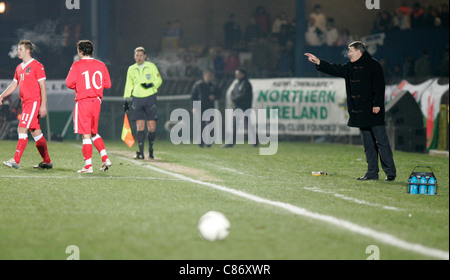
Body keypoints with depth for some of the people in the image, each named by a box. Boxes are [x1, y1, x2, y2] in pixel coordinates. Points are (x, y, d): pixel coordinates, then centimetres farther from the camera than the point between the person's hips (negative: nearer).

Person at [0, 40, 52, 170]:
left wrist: (43, 105, -15)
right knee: (36, 131, 10)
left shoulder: (37, 66, -8)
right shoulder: (19, 68, 16)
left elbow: (42, 86, -10)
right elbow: (14, 85, 20)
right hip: (25, 103, 8)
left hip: (34, 102, -8)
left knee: (22, 129, -15)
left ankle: (16, 161, -17)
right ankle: (47, 161, 16)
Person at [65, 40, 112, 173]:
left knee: (86, 135, -3)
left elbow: (69, 83, -11)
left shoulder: (77, 65, -7)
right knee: (93, 133, 18)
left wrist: (78, 87, 9)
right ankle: (105, 159, 6)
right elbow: (107, 84, 10)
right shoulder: (101, 65, 7)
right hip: (97, 101, 5)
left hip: (83, 102, -5)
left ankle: (88, 165, -3)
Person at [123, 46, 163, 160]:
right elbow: (128, 85, 18)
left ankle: (151, 149, 19)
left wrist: (151, 85, -15)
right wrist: (125, 99, 11)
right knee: (140, 127, -6)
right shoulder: (131, 69, 12)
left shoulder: (151, 66, 4)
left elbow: (159, 80, 5)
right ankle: (141, 152, -6)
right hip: (137, 99, 2)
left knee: (152, 127, -3)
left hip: (150, 98, -2)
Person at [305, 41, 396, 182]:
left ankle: (390, 172, -2)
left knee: (381, 142, -6)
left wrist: (377, 104, -19)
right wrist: (318, 62, 15)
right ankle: (372, 173, 14)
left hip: (373, 112, -8)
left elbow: (379, 86, -13)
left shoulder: (373, 65, -8)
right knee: (368, 144, 10)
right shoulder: (350, 67, 15)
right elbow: (336, 69, 22)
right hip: (360, 112, 8)